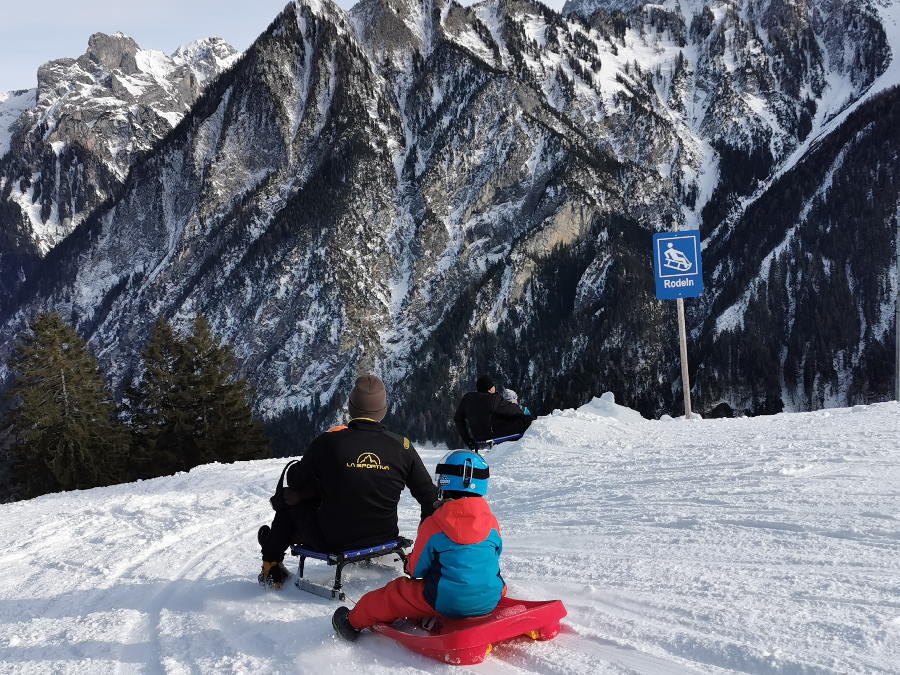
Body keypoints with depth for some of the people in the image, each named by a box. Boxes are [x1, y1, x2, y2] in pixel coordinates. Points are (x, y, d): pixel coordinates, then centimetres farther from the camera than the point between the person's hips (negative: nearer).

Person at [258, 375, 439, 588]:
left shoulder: (328, 442, -17)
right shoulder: (402, 446, -9)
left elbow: (296, 482, -3)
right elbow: (429, 496, 0)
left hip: (332, 540, -3)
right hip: (384, 536, 3)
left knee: (290, 497, 21)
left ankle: (271, 565, 35)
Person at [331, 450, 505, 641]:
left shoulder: (431, 526, -12)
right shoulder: (492, 523, -2)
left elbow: (417, 569, -2)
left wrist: (410, 564, 22)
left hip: (445, 603, -3)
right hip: (490, 601, 4)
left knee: (394, 594, 16)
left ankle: (355, 622, 32)